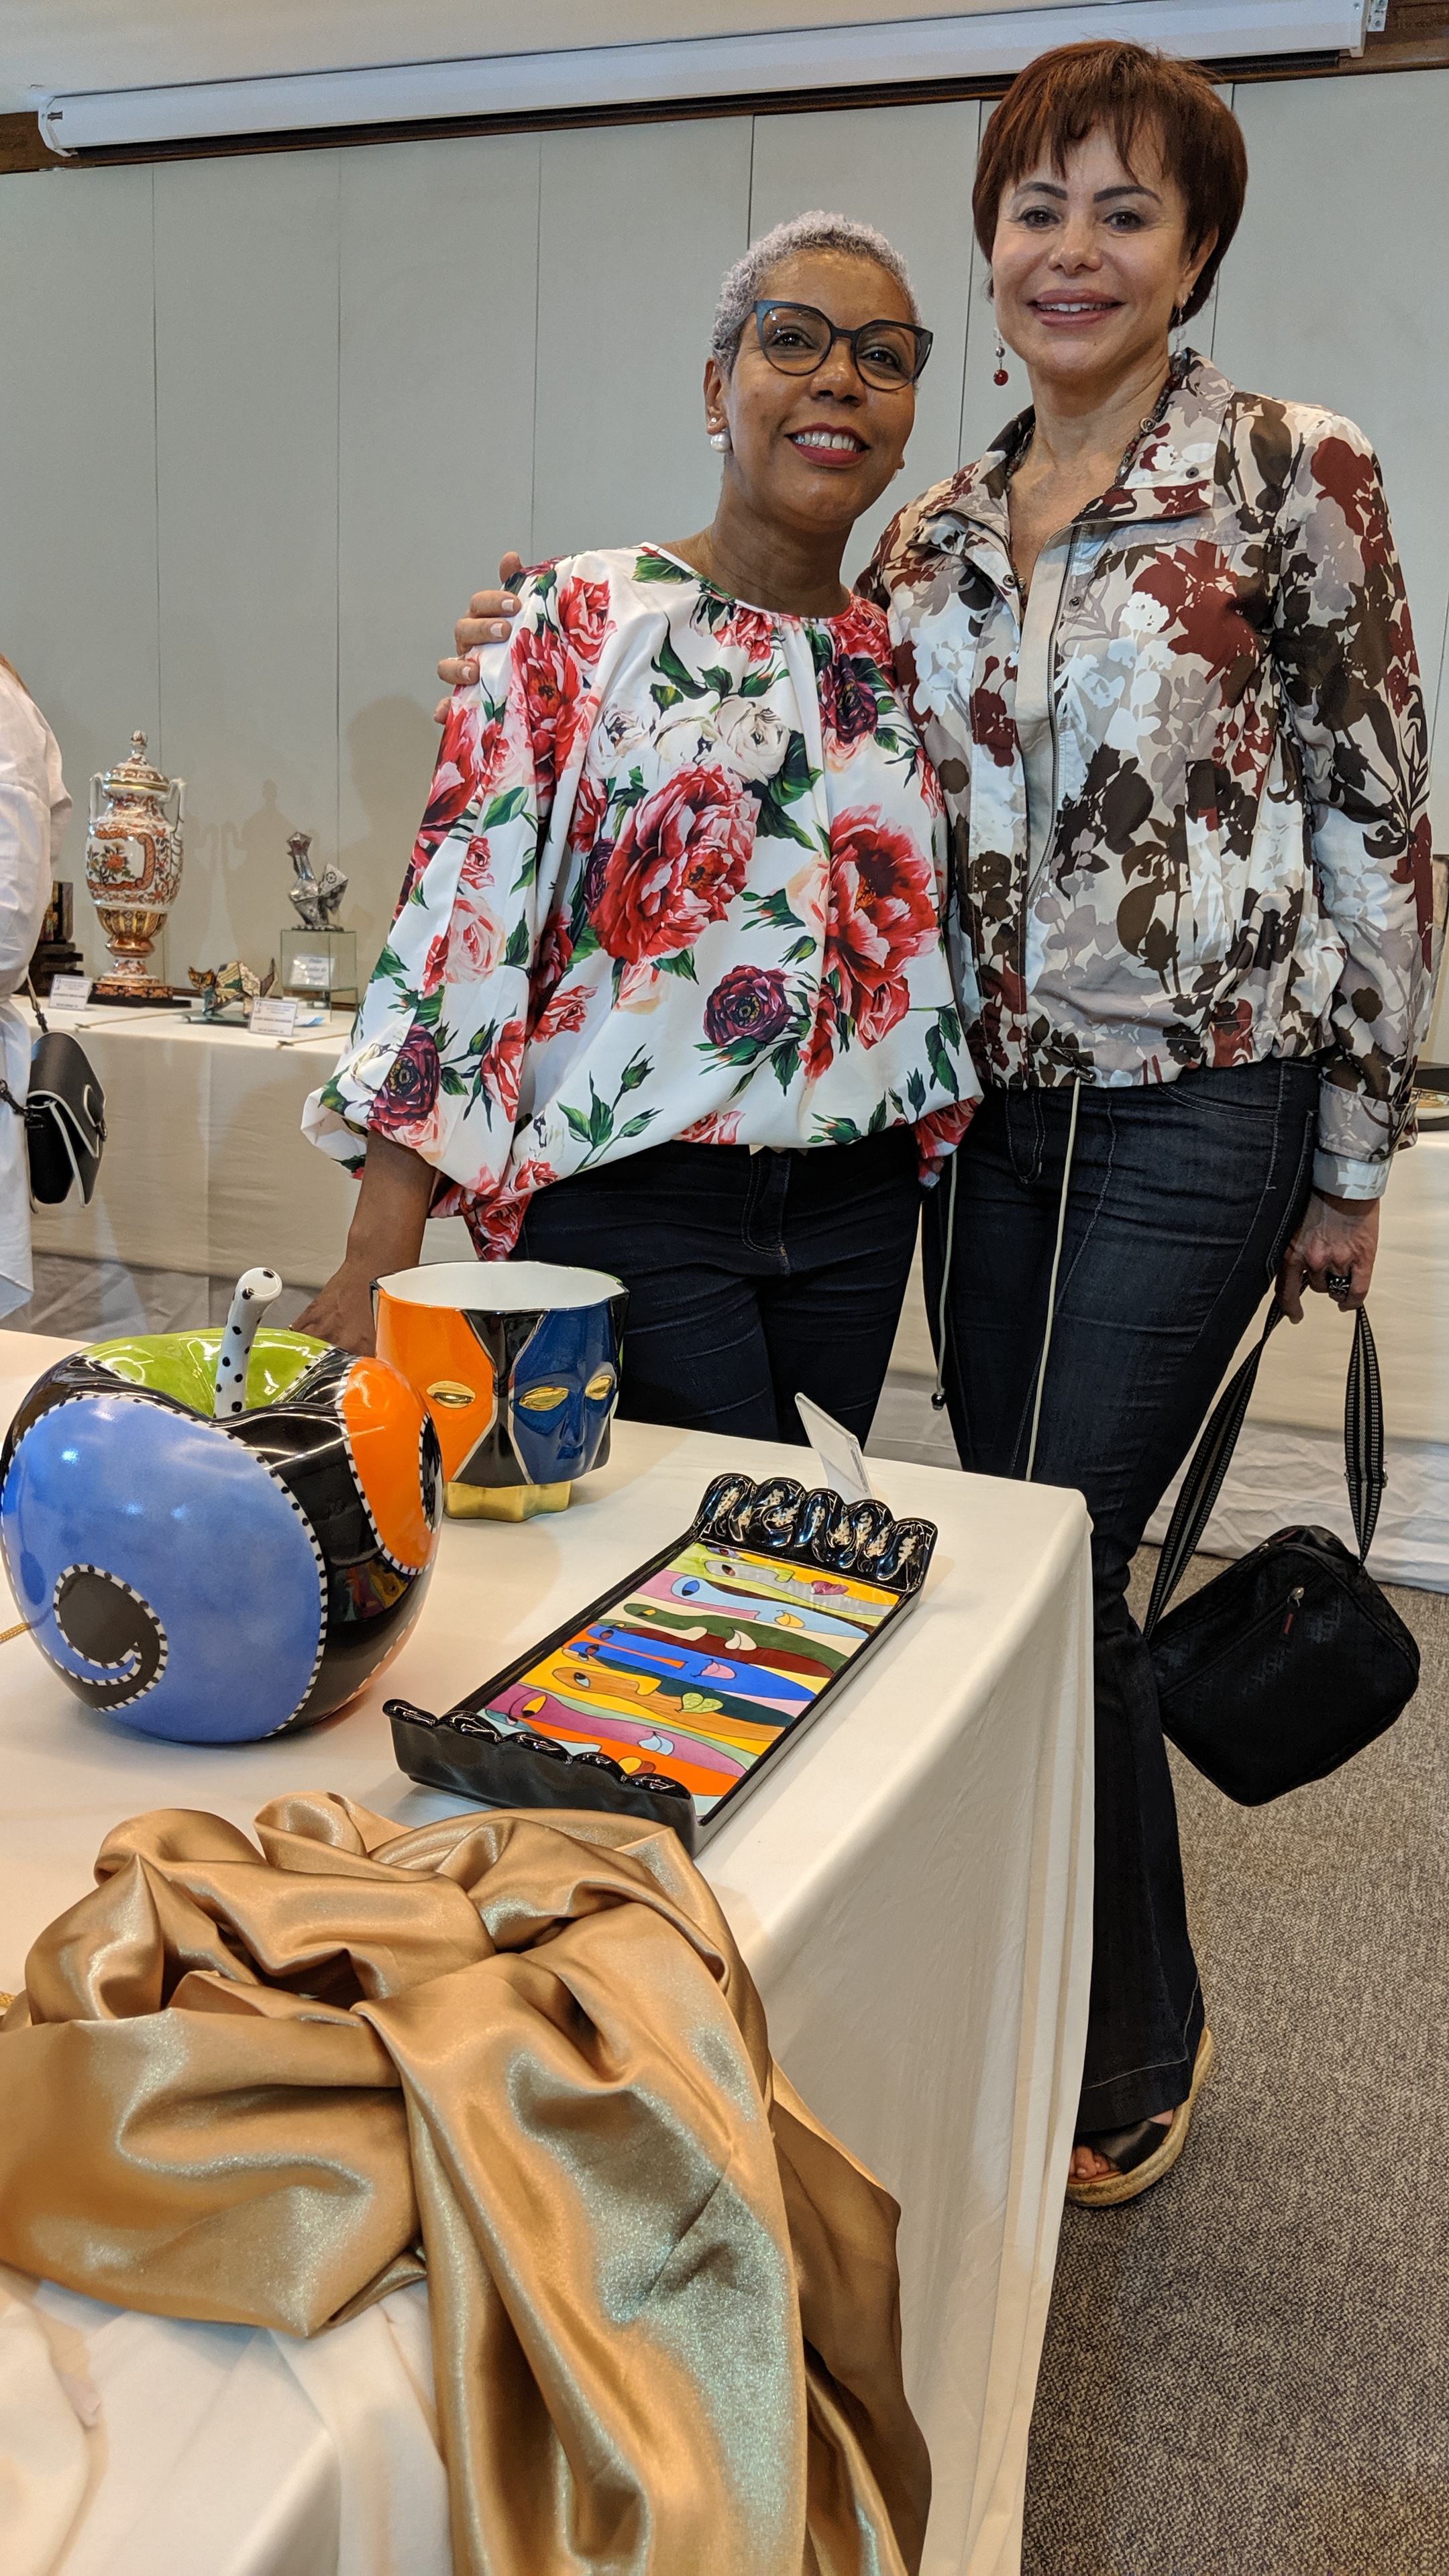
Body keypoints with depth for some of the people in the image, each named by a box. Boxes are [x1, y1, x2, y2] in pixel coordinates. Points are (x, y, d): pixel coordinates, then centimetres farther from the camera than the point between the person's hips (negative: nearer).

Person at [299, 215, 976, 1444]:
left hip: (858, 1210, 5)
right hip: (627, 1198, -5)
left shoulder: (902, 653, 9)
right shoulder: (582, 621, -5)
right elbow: (459, 916, -12)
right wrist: (378, 1261, -16)